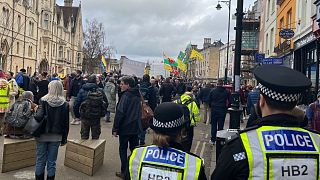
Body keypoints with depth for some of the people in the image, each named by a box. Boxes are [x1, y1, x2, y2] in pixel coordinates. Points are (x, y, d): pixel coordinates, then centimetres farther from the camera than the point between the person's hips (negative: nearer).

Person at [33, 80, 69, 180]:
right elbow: (66, 123, 0)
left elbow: (39, 117, -21)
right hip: (56, 136, 1)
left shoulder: (43, 101, -9)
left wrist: (34, 115, 1)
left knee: (40, 160, 12)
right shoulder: (65, 104, -3)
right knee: (51, 162, 9)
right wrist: (64, 138, 8)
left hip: (42, 135, -1)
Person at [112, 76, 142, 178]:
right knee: (134, 149, 15)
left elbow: (120, 113, -19)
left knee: (123, 149, 6)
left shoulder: (126, 96, -16)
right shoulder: (137, 96, 8)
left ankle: (124, 172, 11)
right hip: (136, 128, 7)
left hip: (125, 128, -7)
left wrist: (115, 129, -15)